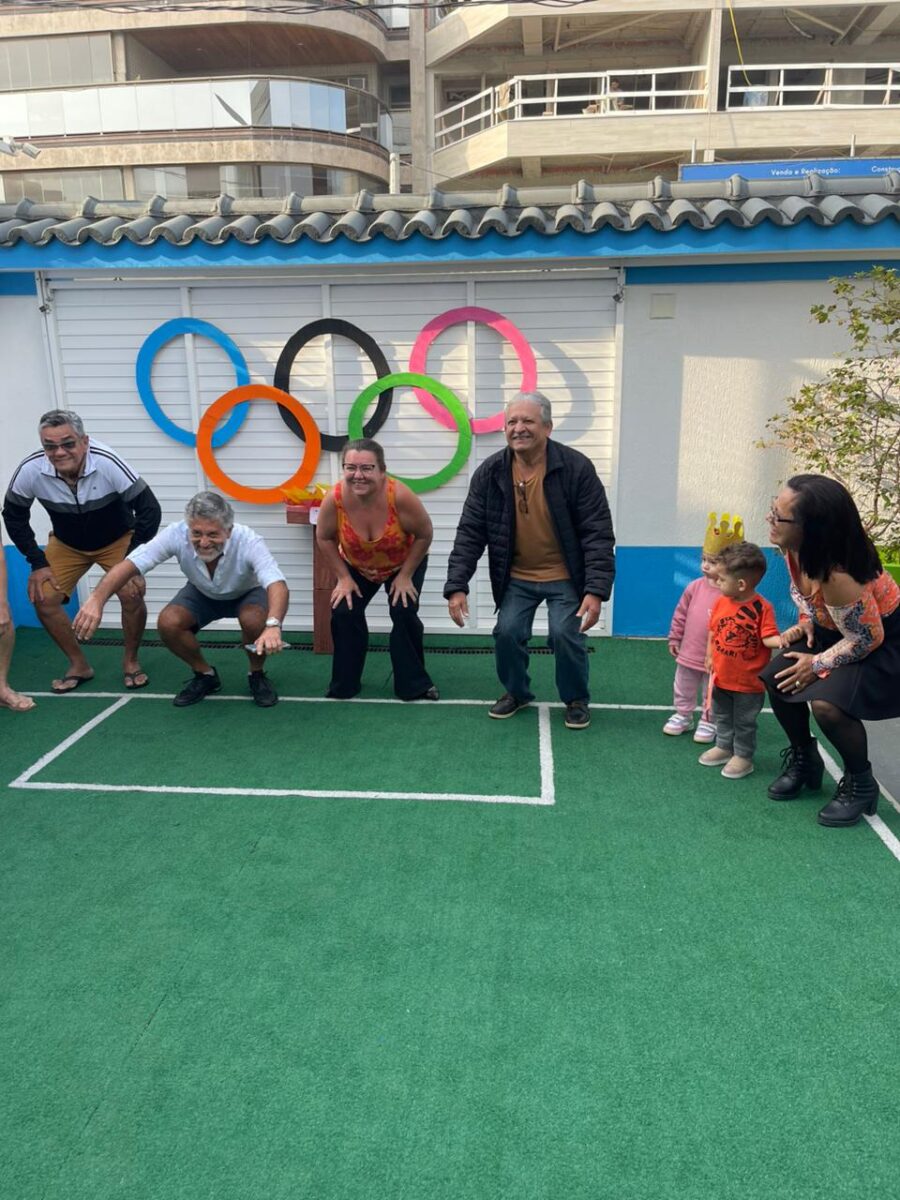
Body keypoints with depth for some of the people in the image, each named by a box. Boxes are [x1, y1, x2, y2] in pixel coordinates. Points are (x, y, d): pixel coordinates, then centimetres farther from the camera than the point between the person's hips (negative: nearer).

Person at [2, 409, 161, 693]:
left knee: (132, 593, -22)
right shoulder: (30, 470, -27)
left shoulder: (107, 463, -35)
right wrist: (37, 562, -10)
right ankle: (78, 665, 12)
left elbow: (149, 509, -27)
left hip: (117, 540, -3)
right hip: (67, 544, 3)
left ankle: (131, 661, 4)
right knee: (42, 598, -9)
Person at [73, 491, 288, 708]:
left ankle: (257, 675, -4)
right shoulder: (176, 535, -32)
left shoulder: (248, 541, -39)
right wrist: (97, 599, -54)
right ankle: (204, 674, 5)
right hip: (202, 594, 3)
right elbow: (129, 564, -37)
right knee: (168, 623, -23)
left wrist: (273, 625, -71)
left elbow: (277, 584, -51)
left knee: (253, 619, -35)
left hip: (247, 593, -3)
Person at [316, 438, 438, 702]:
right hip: (356, 567, 2)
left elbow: (424, 535, -22)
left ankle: (414, 684, 5)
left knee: (404, 614, -13)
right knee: (343, 613, -10)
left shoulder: (400, 496, -37)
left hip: (404, 564, -2)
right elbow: (325, 538, -13)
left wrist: (405, 576, -18)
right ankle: (344, 685, 9)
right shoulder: (334, 499, -32)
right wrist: (343, 578, -12)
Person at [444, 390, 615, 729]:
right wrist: (457, 586, -15)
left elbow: (598, 533, -17)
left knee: (566, 634, -13)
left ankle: (576, 699, 15)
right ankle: (516, 692, 25)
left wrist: (596, 589, -25)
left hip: (565, 577, -3)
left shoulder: (576, 467, -18)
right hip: (516, 577, 3)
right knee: (507, 633, -4)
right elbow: (470, 533, -7)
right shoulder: (490, 472, -10)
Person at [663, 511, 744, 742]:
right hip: (688, 653, 4)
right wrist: (675, 638, 8)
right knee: (683, 690, 20)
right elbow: (680, 614, 5)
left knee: (711, 695, 14)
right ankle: (682, 716, 38)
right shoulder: (695, 587, -5)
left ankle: (708, 722, 31)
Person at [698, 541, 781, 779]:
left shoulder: (761, 608, -21)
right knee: (722, 717, 23)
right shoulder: (720, 602, -4)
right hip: (721, 677, 6)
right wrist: (710, 657, 9)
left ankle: (743, 756, 26)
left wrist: (785, 639, -40)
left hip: (748, 682, -6)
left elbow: (769, 637, -21)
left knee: (744, 722, 10)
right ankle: (724, 747, 42)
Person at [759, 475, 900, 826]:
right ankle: (804, 760, 22)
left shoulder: (836, 576, -39)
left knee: (826, 702, -29)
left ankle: (860, 784, -1)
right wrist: (806, 624, -6)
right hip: (836, 629, 9)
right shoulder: (797, 549, -16)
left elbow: (867, 639, -26)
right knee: (776, 678, 0)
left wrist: (818, 665, -17)